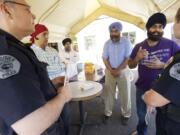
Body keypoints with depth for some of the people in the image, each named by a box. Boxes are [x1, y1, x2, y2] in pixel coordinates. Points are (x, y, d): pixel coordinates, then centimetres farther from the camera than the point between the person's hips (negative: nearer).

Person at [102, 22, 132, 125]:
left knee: (125, 94, 6)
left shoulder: (126, 42, -6)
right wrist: (111, 70, -11)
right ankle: (108, 113, 25)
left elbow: (128, 58, -9)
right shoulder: (107, 43, 2)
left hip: (123, 71, -1)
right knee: (108, 93, 8)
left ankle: (126, 115, 26)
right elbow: (105, 58, 1)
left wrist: (118, 70, -14)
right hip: (110, 71, 2)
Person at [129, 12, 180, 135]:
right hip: (142, 88, 3)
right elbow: (131, 66, 2)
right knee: (142, 115, 24)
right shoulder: (139, 46, -3)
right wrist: (137, 58, -18)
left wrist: (162, 65, -25)